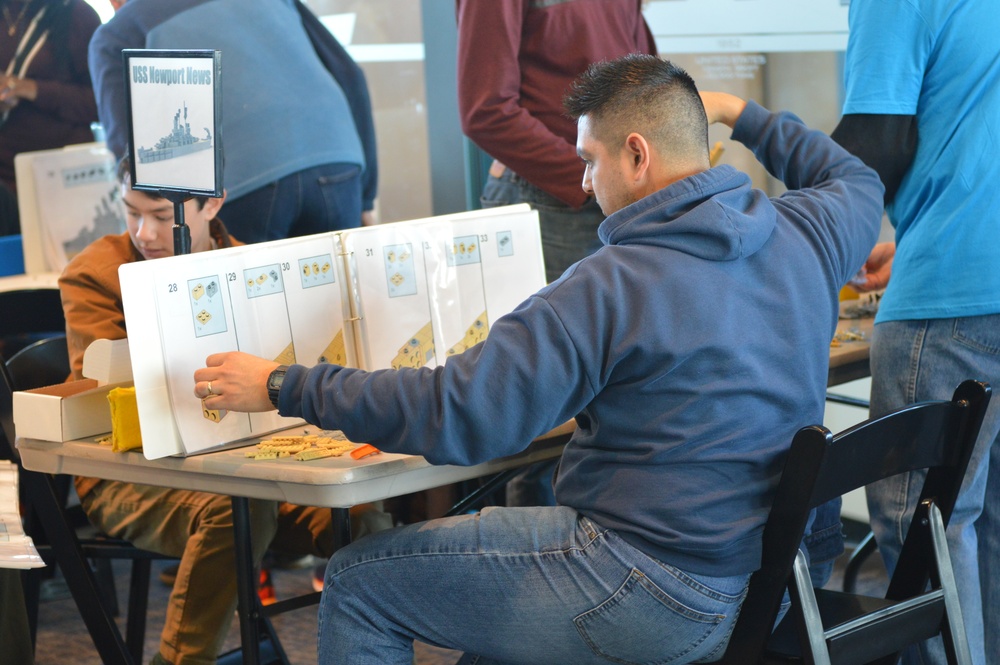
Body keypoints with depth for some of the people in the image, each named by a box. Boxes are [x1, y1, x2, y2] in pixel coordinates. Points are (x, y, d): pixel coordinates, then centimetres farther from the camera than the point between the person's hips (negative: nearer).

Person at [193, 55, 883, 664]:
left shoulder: (610, 287, -21)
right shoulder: (803, 235, 1)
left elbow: (457, 414, -22)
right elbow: (858, 181, 27)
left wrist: (281, 387, -13)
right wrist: (741, 114, 32)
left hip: (658, 601, -9)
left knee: (359, 583, 2)